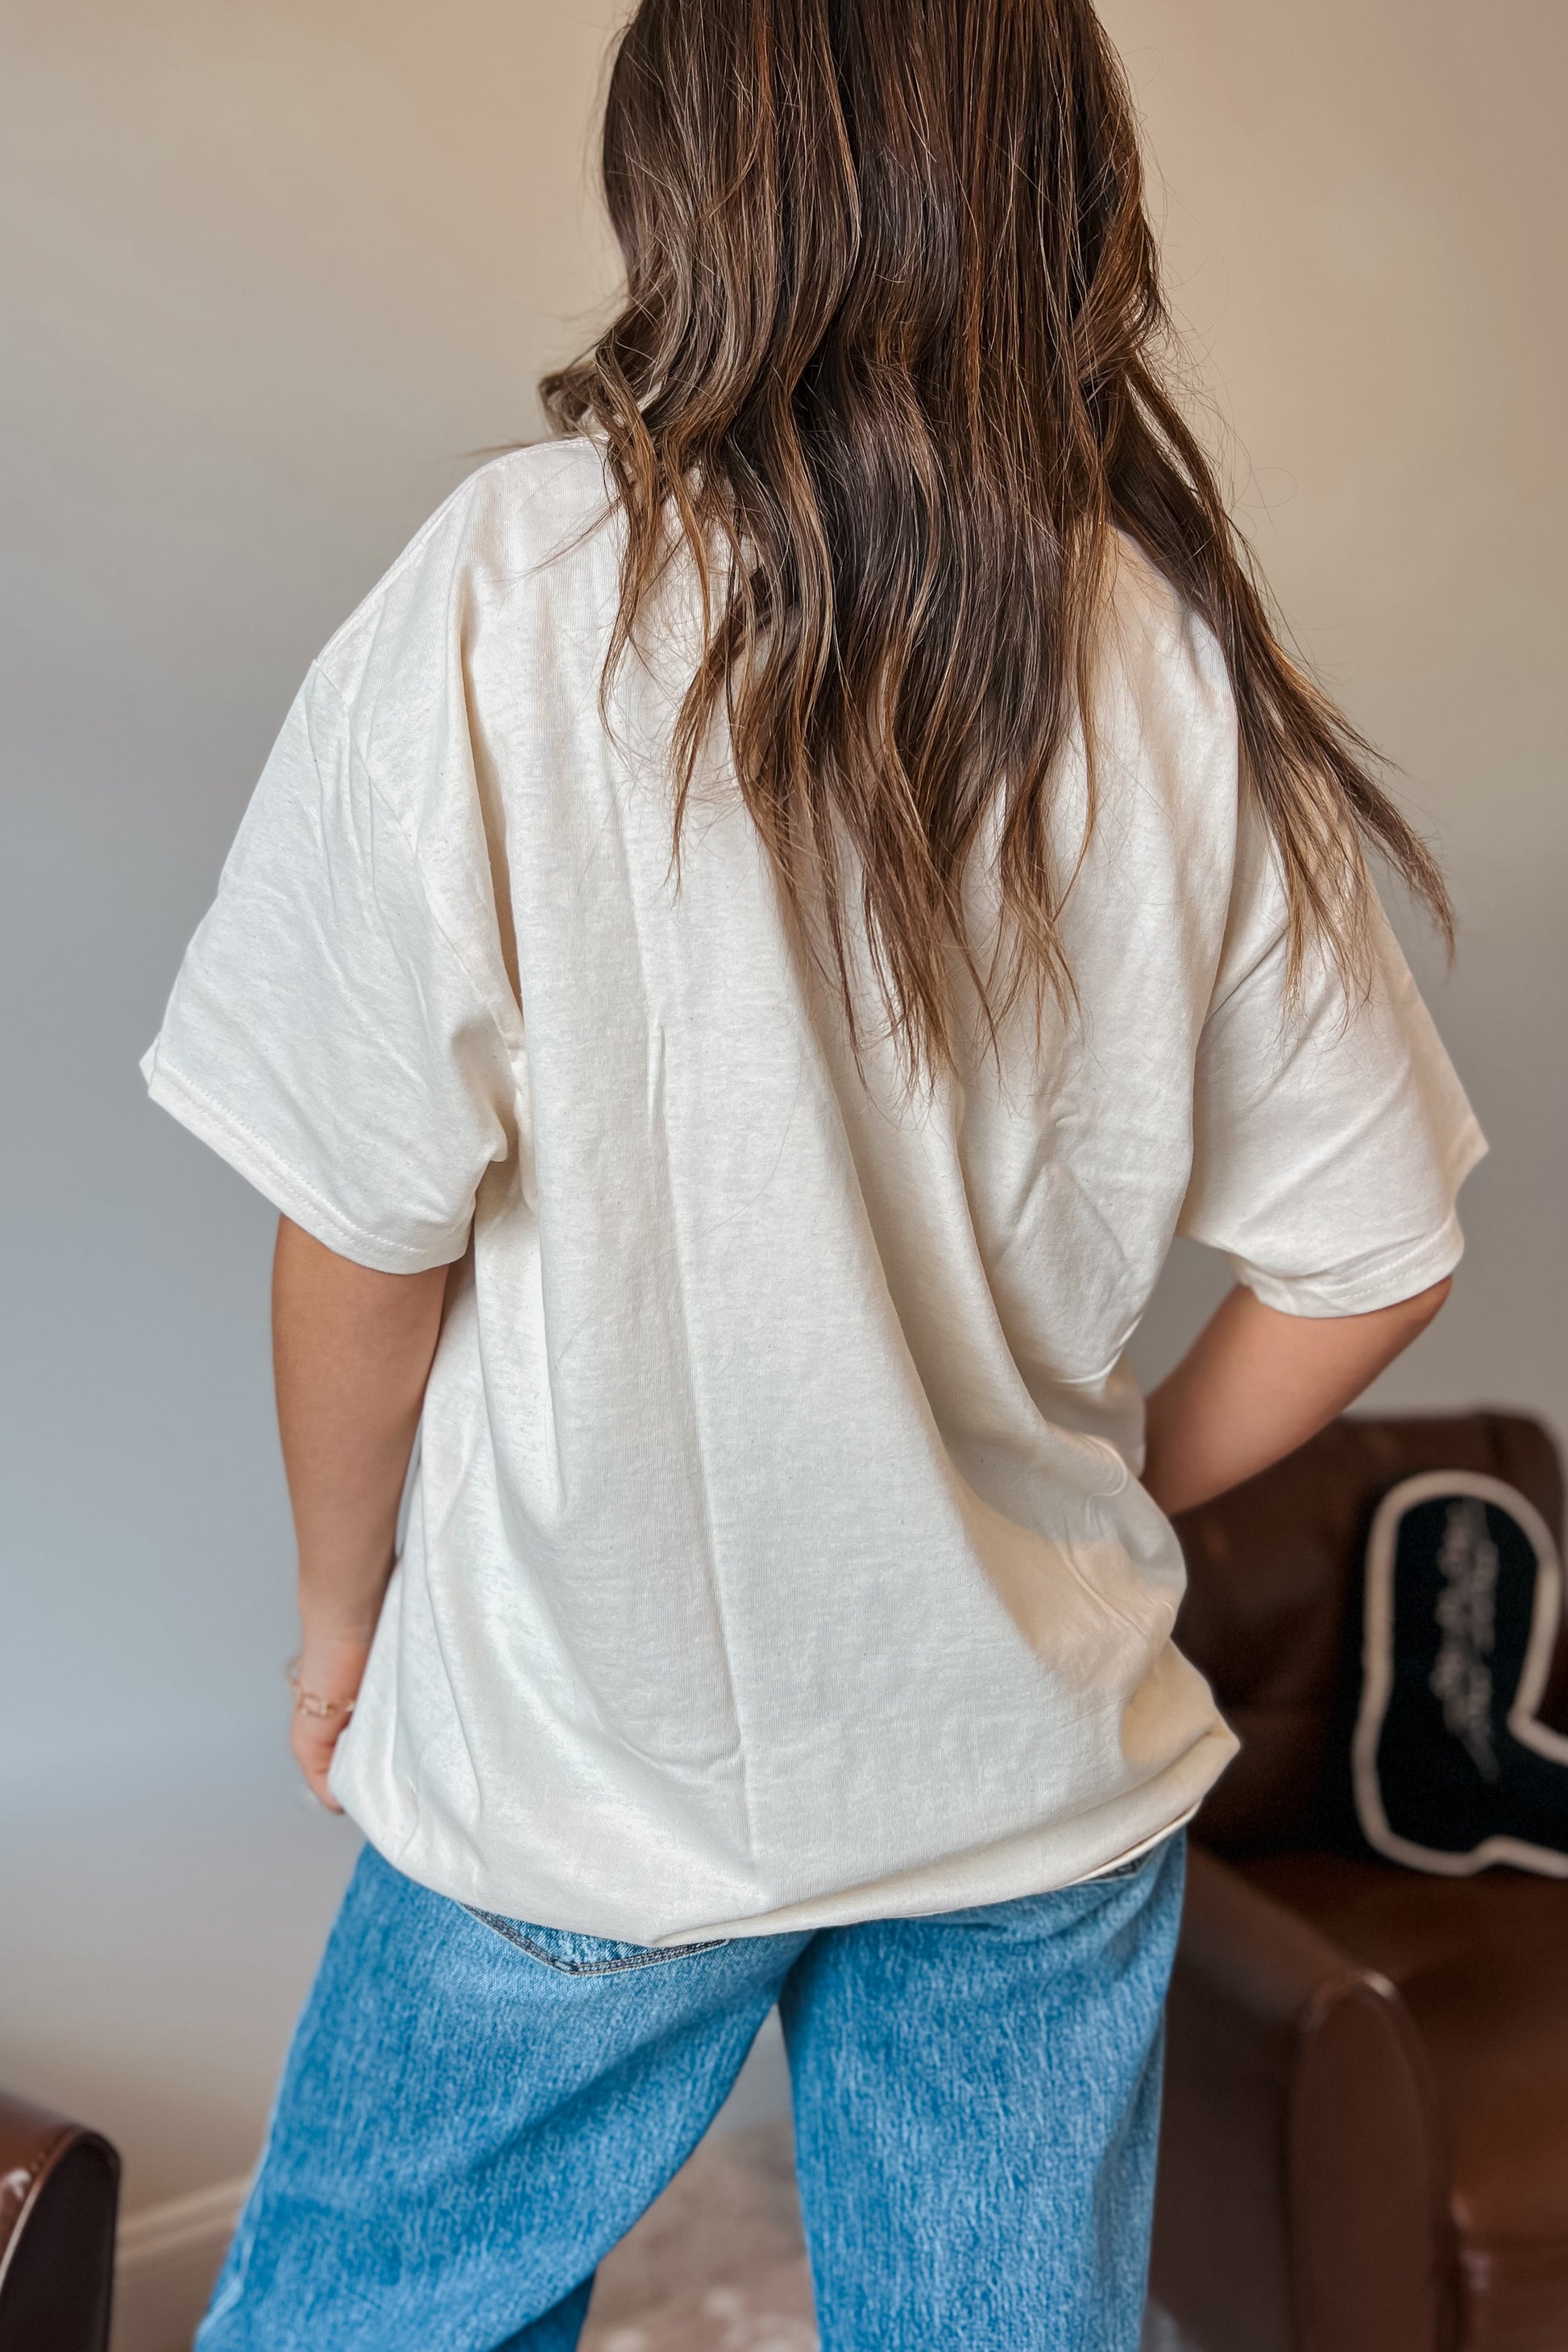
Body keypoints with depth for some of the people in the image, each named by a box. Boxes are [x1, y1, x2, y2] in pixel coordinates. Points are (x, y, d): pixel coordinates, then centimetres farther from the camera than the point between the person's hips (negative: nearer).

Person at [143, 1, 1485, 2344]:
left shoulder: (509, 596, -18)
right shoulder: (1200, 680, -9)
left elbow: (365, 1225, -14)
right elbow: (1367, 1264, -3)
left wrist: (343, 1605, 4)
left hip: (582, 1764, -2)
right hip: (1051, 1780, 3)